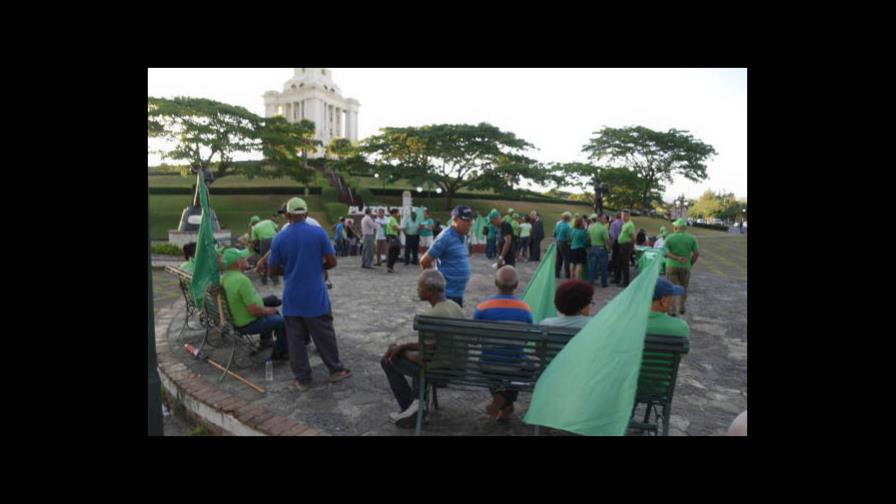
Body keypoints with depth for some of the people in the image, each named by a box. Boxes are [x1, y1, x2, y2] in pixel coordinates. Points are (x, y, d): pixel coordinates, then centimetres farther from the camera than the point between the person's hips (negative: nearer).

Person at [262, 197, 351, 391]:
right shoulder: (319, 232, -8)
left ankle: (302, 379, 16)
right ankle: (336, 370, 25)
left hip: (292, 298, 1)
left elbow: (274, 269, 3)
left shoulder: (279, 238, -3)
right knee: (324, 336, 12)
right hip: (316, 296, -1)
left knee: (296, 339, 9)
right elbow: (332, 262, -7)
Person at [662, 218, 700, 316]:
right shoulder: (691, 238, -2)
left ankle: (672, 310, 0)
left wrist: (676, 258, -17)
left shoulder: (670, 237, -5)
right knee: (683, 288, 18)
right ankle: (681, 308, 26)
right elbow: (697, 253, -5)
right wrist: (691, 263, 7)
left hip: (672, 265, -1)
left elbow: (664, 251, -16)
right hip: (685, 266, 1)